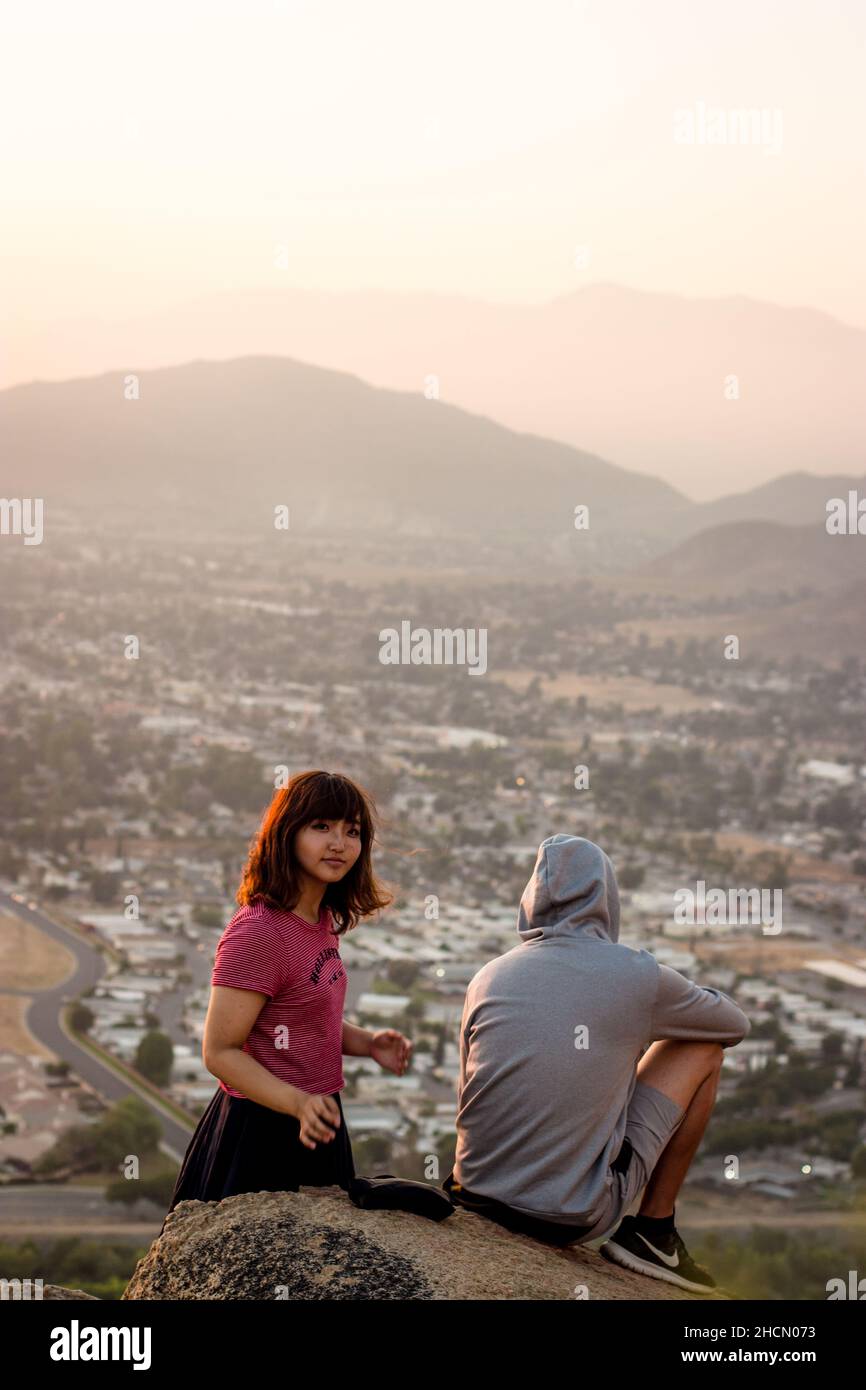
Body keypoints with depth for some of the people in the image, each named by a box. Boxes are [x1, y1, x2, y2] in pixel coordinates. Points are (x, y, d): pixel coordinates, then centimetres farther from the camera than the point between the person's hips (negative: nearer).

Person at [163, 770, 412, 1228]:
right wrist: (299, 1104, -31)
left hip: (313, 1126, 9)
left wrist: (367, 1043, 4)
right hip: (262, 1134, -9)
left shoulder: (322, 920, 7)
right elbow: (220, 1052, -21)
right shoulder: (257, 932, -21)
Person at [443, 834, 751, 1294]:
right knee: (703, 1050, 12)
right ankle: (653, 1233, 13)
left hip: (476, 1196, 5)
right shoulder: (637, 975, -8)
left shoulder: (487, 978, 4)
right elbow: (736, 1024, 11)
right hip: (574, 1216, -5)